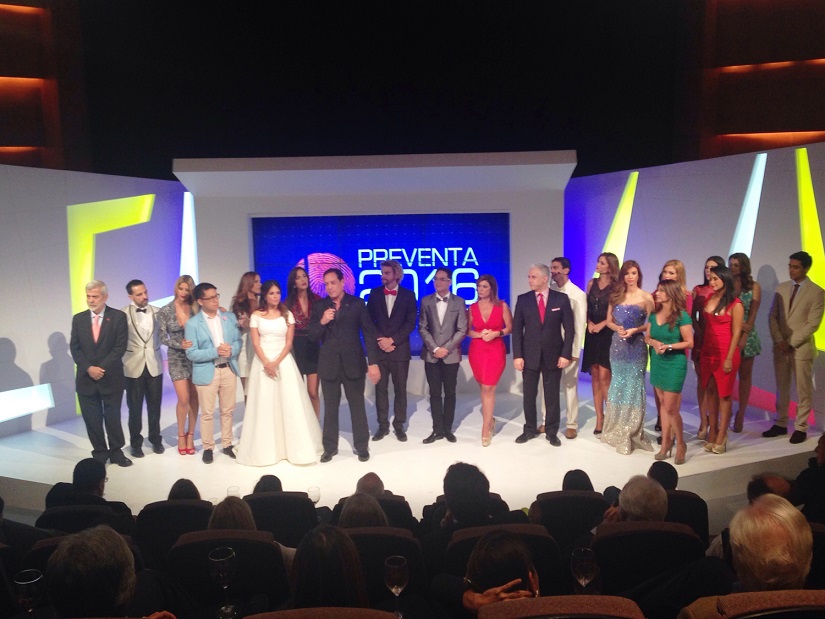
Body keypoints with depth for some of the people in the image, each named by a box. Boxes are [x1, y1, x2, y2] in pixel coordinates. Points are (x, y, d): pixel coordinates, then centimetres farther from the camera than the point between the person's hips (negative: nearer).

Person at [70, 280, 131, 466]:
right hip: (86, 378, 3)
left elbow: (120, 347, -8)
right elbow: (75, 348, 3)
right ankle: (99, 454, 20)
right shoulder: (78, 319, 7)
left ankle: (116, 452, 20)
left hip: (111, 377, -2)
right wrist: (89, 368, -11)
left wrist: (102, 368, -14)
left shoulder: (118, 317, -3)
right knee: (92, 419, 7)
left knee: (113, 417, 6)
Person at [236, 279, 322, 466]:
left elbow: (289, 342, 0)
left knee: (289, 404, -1)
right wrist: (266, 363, -15)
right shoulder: (256, 315, 3)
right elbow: (255, 343, -2)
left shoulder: (287, 315, 6)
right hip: (263, 363, 0)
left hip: (284, 362, 1)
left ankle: (293, 446, 9)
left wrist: (277, 362, -12)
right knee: (264, 405, 0)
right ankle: (266, 449, 9)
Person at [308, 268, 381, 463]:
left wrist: (373, 362, -10)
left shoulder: (357, 303, -3)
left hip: (353, 363, -2)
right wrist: (322, 322, -20)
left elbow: (369, 334, -4)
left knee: (357, 407, 8)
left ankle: (362, 447, 21)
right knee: (330, 408, 12)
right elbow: (312, 337, 0)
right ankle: (330, 447, 25)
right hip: (328, 365, 2)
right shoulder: (319, 306, 2)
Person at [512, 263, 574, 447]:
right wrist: (517, 355, -7)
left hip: (553, 355, -1)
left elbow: (569, 328, -2)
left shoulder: (561, 299, -2)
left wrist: (566, 354, -8)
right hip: (530, 355, 1)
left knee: (552, 396, 8)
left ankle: (551, 431, 22)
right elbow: (517, 329, 0)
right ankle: (530, 429, 23)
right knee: (529, 395, 8)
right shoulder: (523, 299, 0)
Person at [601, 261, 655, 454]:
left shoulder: (646, 297, -3)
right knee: (618, 385, 9)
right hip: (617, 345, 3)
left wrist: (634, 330, -18)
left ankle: (632, 432, 11)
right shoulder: (616, 295, 7)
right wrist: (617, 328, -11)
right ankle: (616, 429, 20)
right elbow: (609, 320, 9)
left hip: (636, 346, -3)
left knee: (633, 386, 1)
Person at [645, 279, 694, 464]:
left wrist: (668, 346, -23)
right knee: (663, 404, 13)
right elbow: (647, 337, 10)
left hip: (674, 364, -6)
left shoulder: (681, 316, -13)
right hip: (657, 362, 6)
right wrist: (654, 342, -11)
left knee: (671, 408, -3)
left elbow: (689, 343, -12)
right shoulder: (654, 314, 5)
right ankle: (666, 442, 23)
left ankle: (680, 444, 17)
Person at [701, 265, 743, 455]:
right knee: (710, 391, 9)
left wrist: (729, 358, -13)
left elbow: (736, 333, -10)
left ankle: (721, 436, 11)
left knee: (724, 393, 3)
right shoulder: (707, 300, 7)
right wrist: (698, 349, 8)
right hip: (707, 352, 5)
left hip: (725, 353, -5)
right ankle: (712, 431, 17)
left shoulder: (735, 305, -9)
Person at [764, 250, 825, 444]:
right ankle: (780, 423, 22)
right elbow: (772, 316, 5)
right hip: (780, 346, 4)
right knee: (781, 388, 12)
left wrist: (790, 342, -15)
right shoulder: (782, 288, 7)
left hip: (802, 348, -4)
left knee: (803, 390, 5)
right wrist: (778, 341, -7)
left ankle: (801, 427, 15)